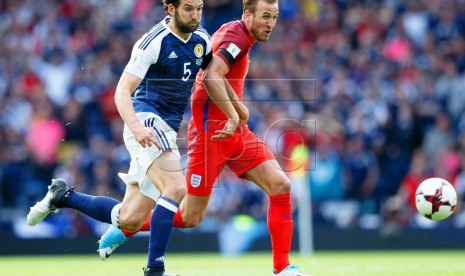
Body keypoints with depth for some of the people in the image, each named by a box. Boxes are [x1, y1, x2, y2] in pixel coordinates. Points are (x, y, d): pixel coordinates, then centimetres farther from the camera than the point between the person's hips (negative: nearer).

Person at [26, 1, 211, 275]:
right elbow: (122, 92, -15)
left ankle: (64, 195, 23)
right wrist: (136, 126, -31)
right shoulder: (154, 41, -12)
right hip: (146, 118, -7)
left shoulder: (202, 41, 8)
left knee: (129, 219, 6)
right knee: (176, 188, -29)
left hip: (167, 132, 7)